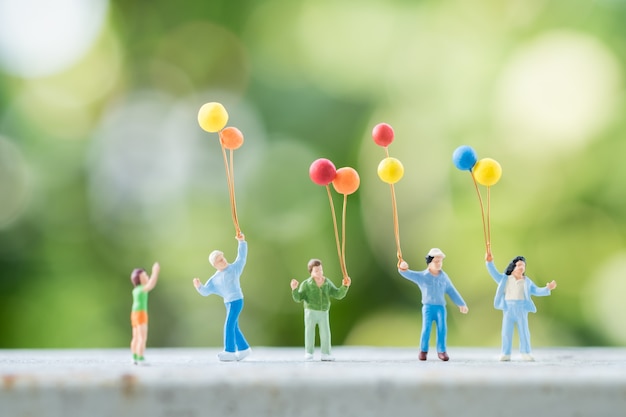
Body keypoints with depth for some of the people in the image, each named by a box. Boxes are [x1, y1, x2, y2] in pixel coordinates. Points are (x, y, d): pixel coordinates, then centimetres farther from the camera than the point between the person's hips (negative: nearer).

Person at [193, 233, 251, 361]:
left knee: (229, 325, -11)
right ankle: (243, 348, 27)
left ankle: (229, 351, -8)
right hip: (228, 303, 7)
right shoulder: (214, 279, 7)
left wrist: (241, 241, -22)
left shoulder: (234, 268, -2)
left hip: (236, 300, -7)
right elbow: (205, 291, 5)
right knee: (234, 327, 14)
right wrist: (199, 286, -15)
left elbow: (242, 256, -10)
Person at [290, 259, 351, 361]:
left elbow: (338, 295, 0)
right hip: (310, 312, -3)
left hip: (324, 313, 3)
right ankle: (308, 354, 5)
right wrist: (294, 289, -25)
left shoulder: (328, 284, 4)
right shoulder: (306, 284, -4)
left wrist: (345, 286, -16)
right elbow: (298, 298, -7)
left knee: (325, 334, 0)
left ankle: (325, 354, 8)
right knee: (309, 333, -2)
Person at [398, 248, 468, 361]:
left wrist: (461, 304, 13)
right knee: (426, 328, -8)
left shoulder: (444, 277, 6)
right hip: (428, 307, -2)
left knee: (442, 328, -8)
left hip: (441, 307, 2)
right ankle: (423, 350, 8)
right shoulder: (421, 276, -1)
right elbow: (409, 274, -14)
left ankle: (441, 351, 3)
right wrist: (403, 269, -39)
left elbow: (452, 291, 13)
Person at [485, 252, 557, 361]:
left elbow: (536, 291, 9)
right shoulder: (505, 279, 10)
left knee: (524, 332, 1)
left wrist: (547, 288, -7)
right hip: (508, 308, -1)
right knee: (506, 332, -1)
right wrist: (490, 262, -11)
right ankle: (506, 354, 4)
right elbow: (494, 273, 3)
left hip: (522, 309, 1)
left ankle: (526, 353, 10)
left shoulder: (527, 281, 12)